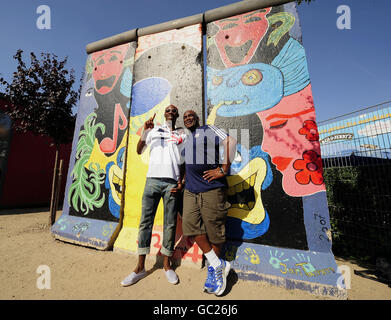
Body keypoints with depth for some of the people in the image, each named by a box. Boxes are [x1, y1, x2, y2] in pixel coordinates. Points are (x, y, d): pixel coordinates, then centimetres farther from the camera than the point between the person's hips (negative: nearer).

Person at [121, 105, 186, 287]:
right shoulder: (154, 130, 18)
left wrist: (182, 182, 0)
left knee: (170, 224, 3)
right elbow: (139, 151, 11)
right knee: (145, 221, 2)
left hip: (172, 182, 0)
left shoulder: (182, 135, 17)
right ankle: (140, 268, 15)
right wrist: (144, 132, -5)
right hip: (153, 179, 1)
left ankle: (166, 265, 19)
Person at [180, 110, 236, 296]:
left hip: (211, 188, -6)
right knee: (190, 224, -6)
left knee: (214, 229, 2)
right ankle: (218, 264, 11)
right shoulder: (185, 139, 24)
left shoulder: (209, 130, 6)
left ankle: (213, 270, 25)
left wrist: (223, 169, -15)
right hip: (190, 189, 6)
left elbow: (230, 141, -9)